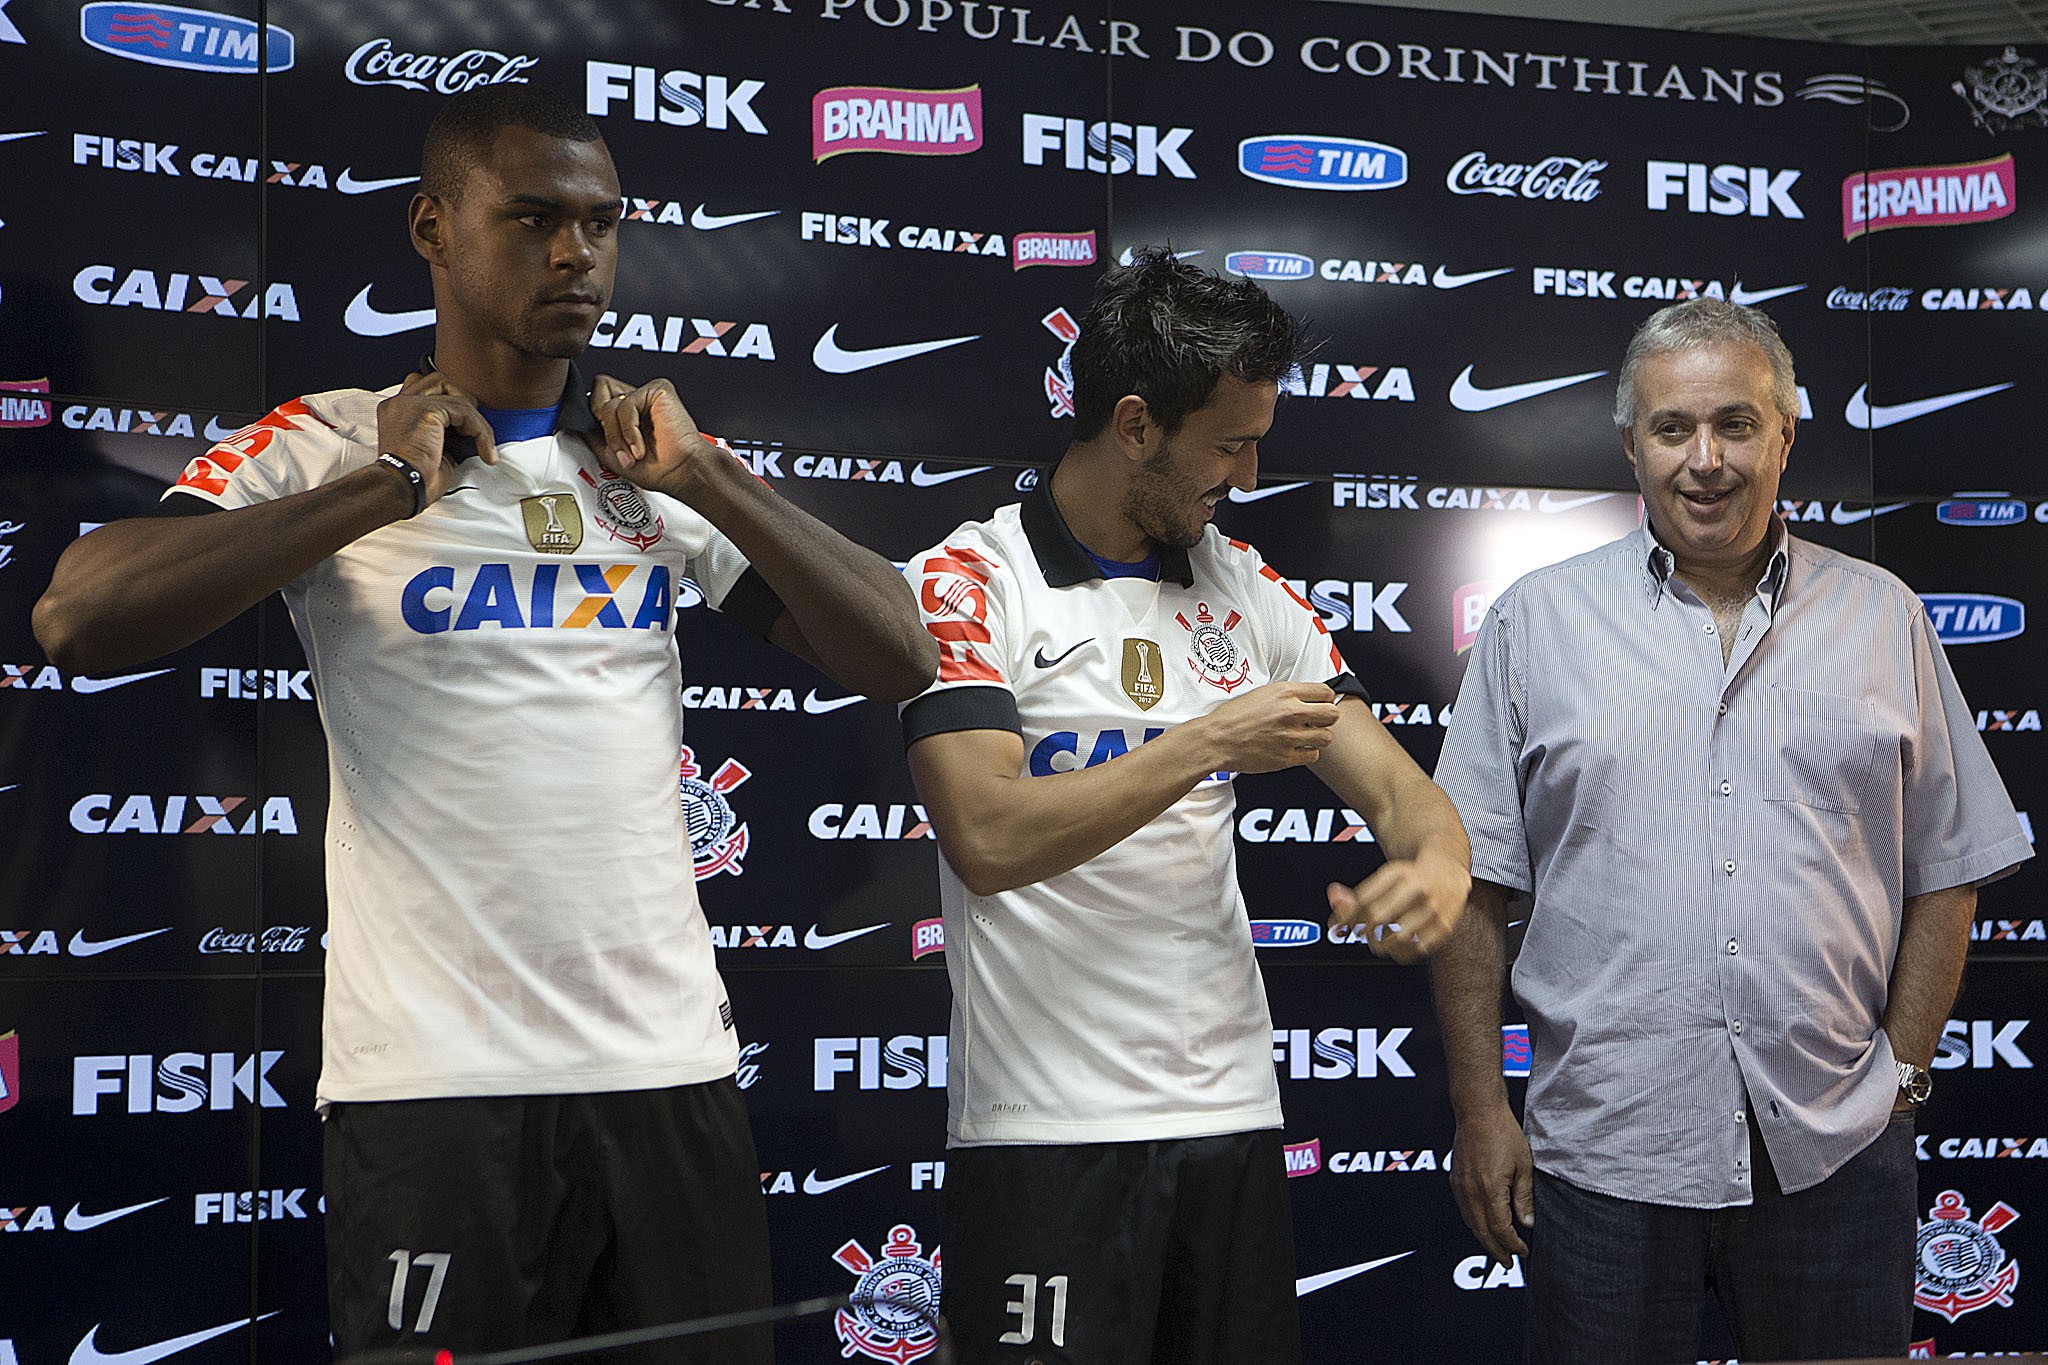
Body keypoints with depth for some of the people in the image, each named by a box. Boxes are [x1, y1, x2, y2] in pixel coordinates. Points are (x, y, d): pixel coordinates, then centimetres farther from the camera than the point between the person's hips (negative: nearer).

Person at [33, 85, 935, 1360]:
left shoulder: (656, 471, 11)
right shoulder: (326, 447, 0)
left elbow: (899, 659, 4)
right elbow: (79, 617, -15)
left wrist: (705, 476, -6)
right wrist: (387, 490, -15)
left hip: (672, 1066, 4)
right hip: (434, 1078, -4)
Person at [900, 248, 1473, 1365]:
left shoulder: (1247, 592, 10)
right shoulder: (967, 583, -6)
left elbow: (1394, 784, 9)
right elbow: (989, 839, -19)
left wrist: (1436, 864, -14)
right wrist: (1215, 741, -17)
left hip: (1234, 1111, 5)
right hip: (1044, 1131, -5)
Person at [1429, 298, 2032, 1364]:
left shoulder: (1882, 618, 8)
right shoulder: (1536, 622, 4)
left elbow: (1946, 873, 10)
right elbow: (1472, 885, 2)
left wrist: (1902, 1068, 1)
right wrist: (1479, 1106, -2)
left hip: (1835, 1153, 1)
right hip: (1604, 1150, -1)